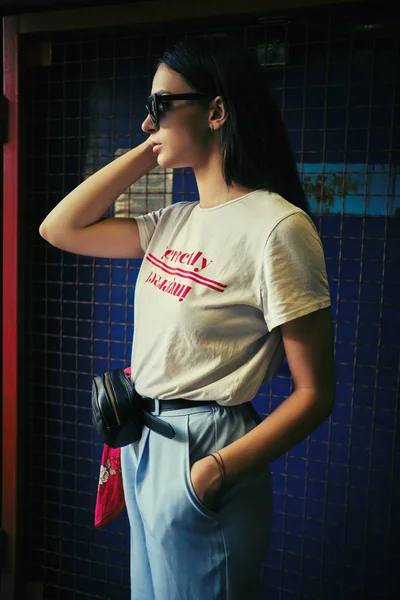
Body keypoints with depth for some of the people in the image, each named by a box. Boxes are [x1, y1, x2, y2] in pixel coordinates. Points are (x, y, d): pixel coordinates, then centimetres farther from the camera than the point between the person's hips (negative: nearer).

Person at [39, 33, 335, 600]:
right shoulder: (175, 222, 5)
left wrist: (216, 471, -26)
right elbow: (59, 228, 8)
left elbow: (315, 394, -17)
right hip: (144, 446, 8)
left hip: (202, 457, -8)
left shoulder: (277, 226, -19)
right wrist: (145, 154, 2)